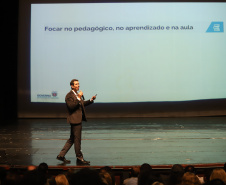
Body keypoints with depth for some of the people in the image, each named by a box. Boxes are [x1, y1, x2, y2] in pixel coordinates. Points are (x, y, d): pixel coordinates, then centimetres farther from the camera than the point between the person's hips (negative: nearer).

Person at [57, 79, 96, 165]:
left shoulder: (78, 94, 15)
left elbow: (82, 104, 26)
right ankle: (79, 158, 7)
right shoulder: (69, 95, -13)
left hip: (78, 119, 10)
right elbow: (71, 106, -24)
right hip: (75, 119, -10)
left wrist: (91, 100, 13)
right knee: (77, 139, -2)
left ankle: (61, 155, 19)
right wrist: (78, 98, -27)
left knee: (72, 139, 14)